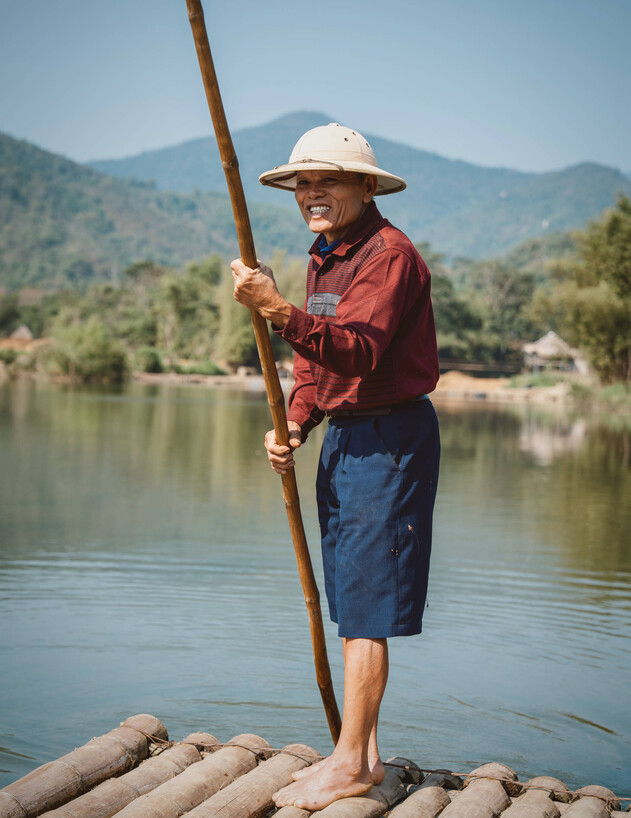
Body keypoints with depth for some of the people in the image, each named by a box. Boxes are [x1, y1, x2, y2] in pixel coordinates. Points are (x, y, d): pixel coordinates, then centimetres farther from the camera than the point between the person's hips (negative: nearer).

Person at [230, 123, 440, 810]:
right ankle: (362, 753, 21)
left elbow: (358, 350, -29)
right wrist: (292, 426, 1)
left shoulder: (389, 253, -15)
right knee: (350, 603, 12)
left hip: (389, 437, -9)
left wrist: (277, 309, -37)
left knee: (366, 605, -7)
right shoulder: (324, 257, 16)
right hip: (343, 437, 10)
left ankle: (351, 763, 1)